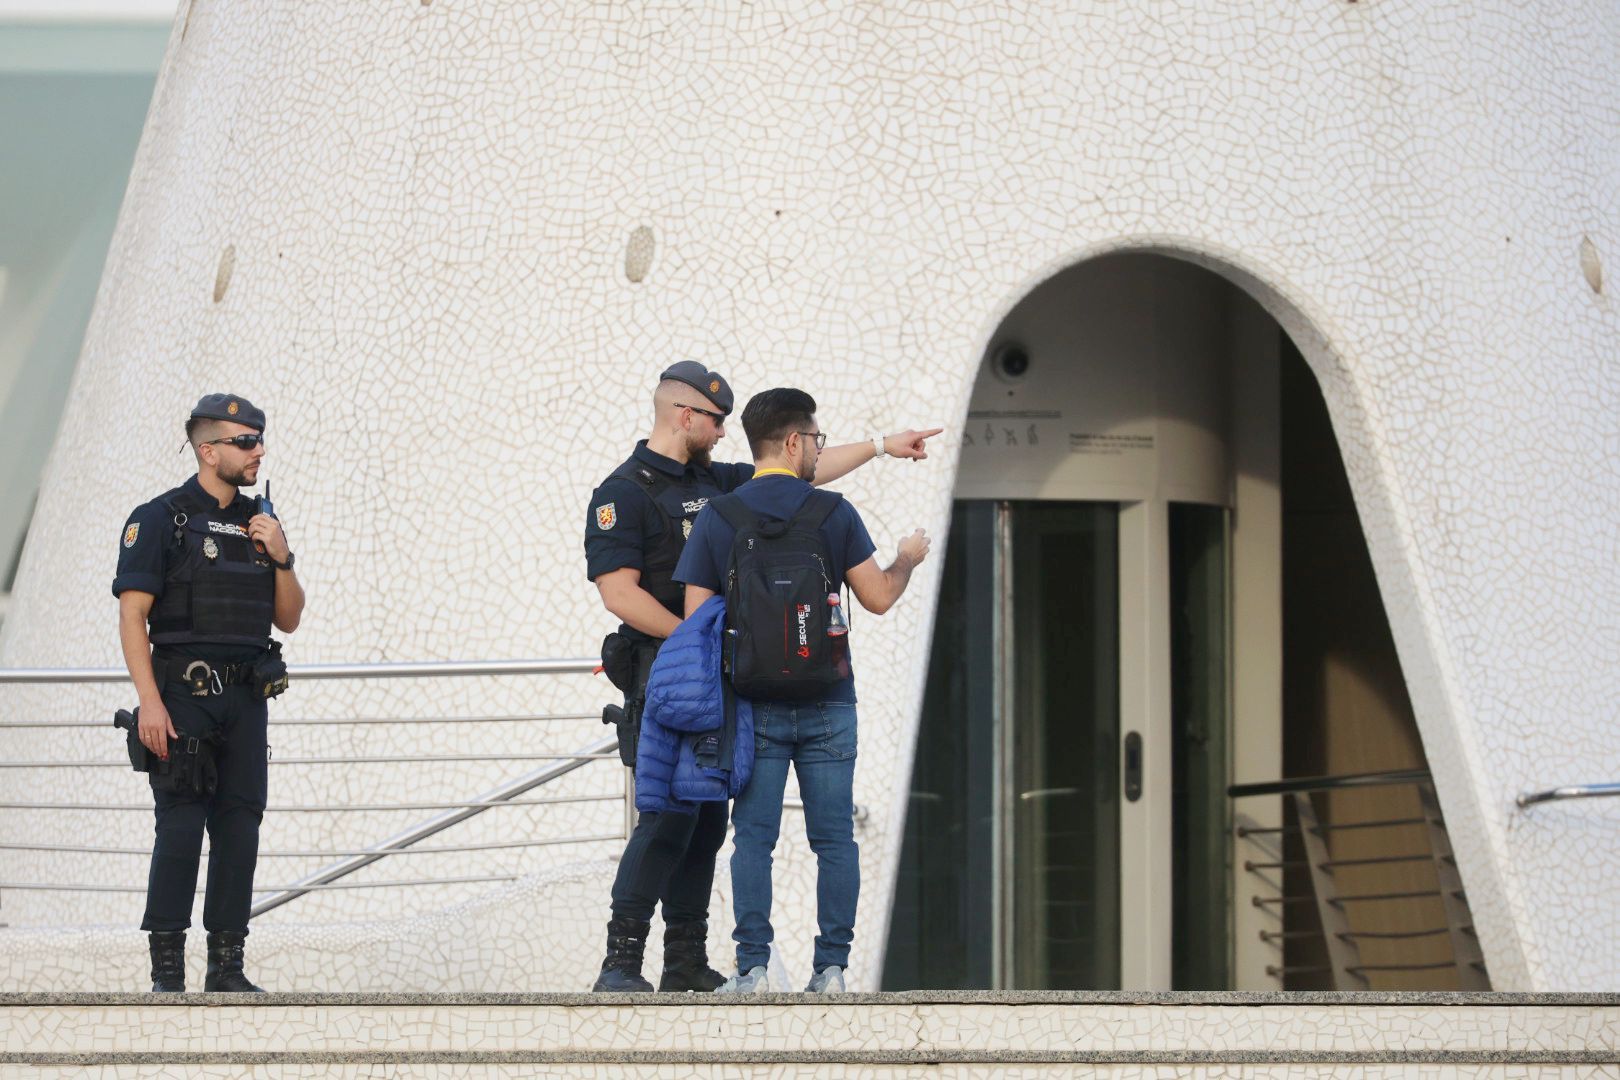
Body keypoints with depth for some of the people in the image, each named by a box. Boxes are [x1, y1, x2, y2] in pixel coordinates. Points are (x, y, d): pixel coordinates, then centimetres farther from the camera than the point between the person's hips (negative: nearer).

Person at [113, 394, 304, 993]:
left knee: (239, 830, 3)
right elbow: (132, 615, -10)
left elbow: (288, 619, 16)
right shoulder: (158, 520, -4)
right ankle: (167, 971, -7)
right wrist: (149, 702, -18)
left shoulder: (257, 522, 15)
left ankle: (227, 966, 8)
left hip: (246, 697, 6)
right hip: (183, 695, -6)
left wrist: (281, 558, -2)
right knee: (180, 830, -9)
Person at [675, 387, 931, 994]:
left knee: (754, 837, 2)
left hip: (755, 702, 0)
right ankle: (831, 967, 1)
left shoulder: (716, 520, 0)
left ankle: (753, 967, -5)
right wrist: (907, 560, 21)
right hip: (828, 703, 0)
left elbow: (695, 620, -2)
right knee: (834, 839, 4)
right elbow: (878, 598, 1)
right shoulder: (834, 514, -2)